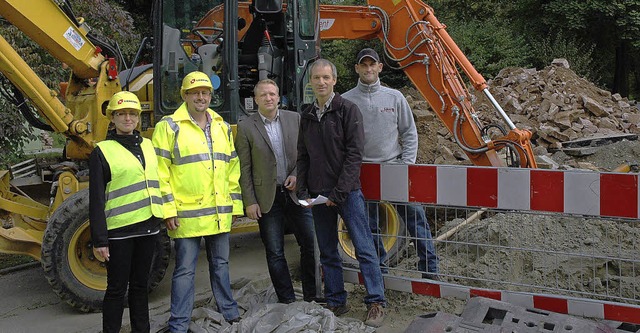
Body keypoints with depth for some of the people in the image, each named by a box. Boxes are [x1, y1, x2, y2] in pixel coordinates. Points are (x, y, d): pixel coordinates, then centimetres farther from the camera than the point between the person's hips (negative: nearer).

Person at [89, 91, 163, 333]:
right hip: (119, 230, -5)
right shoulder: (102, 152, -6)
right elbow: (96, 199, -8)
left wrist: (165, 213, 15)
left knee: (140, 285, 15)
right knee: (117, 288, 4)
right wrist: (99, 239, -11)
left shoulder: (147, 145, 11)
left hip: (148, 227, 5)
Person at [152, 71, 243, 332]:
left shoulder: (223, 127, 12)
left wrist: (235, 204, 13)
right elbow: (159, 172, -9)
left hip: (220, 214, 5)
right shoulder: (169, 127, -6)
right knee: (185, 269, 2)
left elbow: (232, 168, 16)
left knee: (221, 264, 18)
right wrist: (168, 209, -13)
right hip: (187, 214, -5)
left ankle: (229, 311, 32)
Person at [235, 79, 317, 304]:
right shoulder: (246, 128, -2)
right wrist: (250, 202, -6)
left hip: (296, 193, 2)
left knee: (310, 245, 4)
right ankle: (287, 301, 17)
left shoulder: (295, 119, 5)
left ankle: (311, 296, 19)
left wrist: (297, 174, -7)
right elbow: (244, 169, -2)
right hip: (267, 199, -2)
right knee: (275, 253, 5)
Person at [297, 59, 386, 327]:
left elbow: (354, 153, -10)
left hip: (347, 192, -5)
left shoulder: (347, 109, -3)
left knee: (364, 249, -2)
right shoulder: (307, 116, 12)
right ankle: (335, 302, 22)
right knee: (328, 253, 11)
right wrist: (302, 191, 3)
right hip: (318, 194, 5)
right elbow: (303, 157, 14)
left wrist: (340, 192, -14)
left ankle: (376, 302, 6)